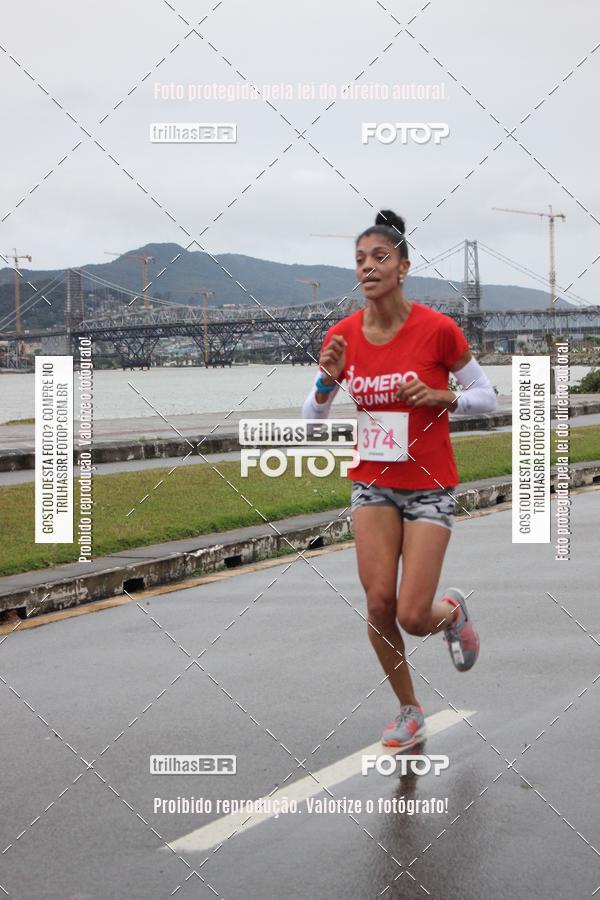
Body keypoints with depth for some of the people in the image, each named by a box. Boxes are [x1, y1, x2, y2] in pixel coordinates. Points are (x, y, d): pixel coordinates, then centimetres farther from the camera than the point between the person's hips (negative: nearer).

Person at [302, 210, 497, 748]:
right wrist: (328, 382, -15)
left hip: (429, 487, -3)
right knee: (379, 604, -4)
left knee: (412, 616, -10)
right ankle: (410, 711, 19)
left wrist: (441, 397, -20)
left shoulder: (437, 329, -13)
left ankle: (452, 611, 29)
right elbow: (312, 417, 4)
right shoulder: (342, 336, -3)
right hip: (373, 484, 3)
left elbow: (487, 396, -2)